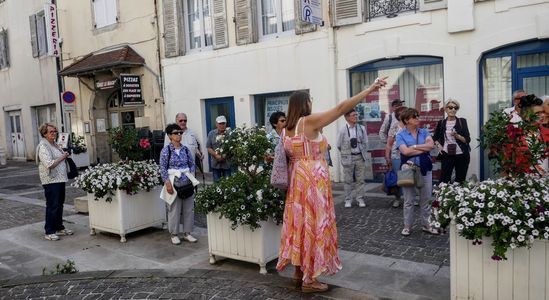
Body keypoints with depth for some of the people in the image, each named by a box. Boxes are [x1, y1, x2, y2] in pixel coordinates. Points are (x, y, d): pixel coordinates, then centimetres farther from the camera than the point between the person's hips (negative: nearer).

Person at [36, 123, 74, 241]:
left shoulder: (55, 145, 15)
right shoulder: (43, 147, -13)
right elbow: (49, 164, -24)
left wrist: (65, 155, 10)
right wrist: (62, 157, -15)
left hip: (60, 178, 9)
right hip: (51, 180, -9)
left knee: (59, 205, 15)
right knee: (52, 206, -4)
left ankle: (59, 228, 25)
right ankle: (49, 232, 4)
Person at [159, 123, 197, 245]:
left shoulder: (185, 149, 8)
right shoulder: (166, 150, -4)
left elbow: (192, 164, 14)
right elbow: (163, 168, -6)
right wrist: (167, 182, -13)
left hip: (187, 183, 4)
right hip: (174, 184, -4)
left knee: (189, 209, 8)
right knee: (174, 210, 2)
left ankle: (187, 233, 21)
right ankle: (174, 234, 16)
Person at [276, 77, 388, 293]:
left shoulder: (287, 128, 9)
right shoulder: (310, 121, -12)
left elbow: (289, 154, 12)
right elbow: (341, 108, -16)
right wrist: (370, 89, -14)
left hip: (296, 179, 8)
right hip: (313, 179, -8)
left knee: (300, 222, 14)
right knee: (313, 223, 0)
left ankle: (299, 271, 25)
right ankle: (309, 279, 8)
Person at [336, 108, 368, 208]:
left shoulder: (362, 128, 3)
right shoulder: (342, 130, -6)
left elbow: (365, 142, 12)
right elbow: (338, 145, 2)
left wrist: (363, 153, 8)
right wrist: (346, 153, 9)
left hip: (360, 157, 2)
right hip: (348, 158, -2)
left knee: (360, 179, 5)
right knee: (348, 180, 4)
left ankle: (360, 199, 16)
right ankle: (348, 200, 14)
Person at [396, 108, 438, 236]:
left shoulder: (424, 132, 7)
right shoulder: (401, 135, -3)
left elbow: (431, 145, -9)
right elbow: (405, 151, -17)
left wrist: (414, 146, -13)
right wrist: (424, 149, -10)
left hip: (425, 169, 3)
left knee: (426, 199, 9)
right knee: (408, 200, 6)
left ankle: (426, 225, 23)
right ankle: (407, 226, 17)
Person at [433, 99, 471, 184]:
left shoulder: (462, 121, 0)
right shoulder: (441, 123, 5)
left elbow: (468, 140, -4)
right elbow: (435, 137, 21)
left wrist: (457, 136, -20)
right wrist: (439, 145, 3)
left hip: (461, 156, -1)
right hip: (447, 156, 1)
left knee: (460, 181, 5)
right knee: (443, 180, -5)